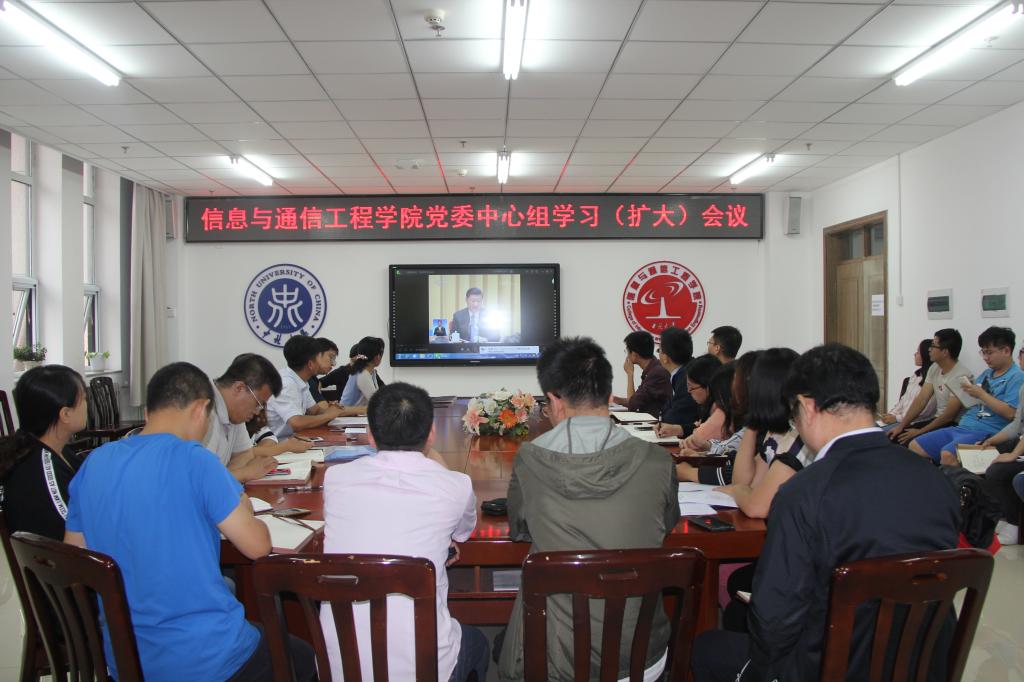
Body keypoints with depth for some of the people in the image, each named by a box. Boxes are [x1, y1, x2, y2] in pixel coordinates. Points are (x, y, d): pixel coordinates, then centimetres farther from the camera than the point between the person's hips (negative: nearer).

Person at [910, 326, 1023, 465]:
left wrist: (981, 394, -13)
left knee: (947, 454, -35)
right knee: (915, 446, -4)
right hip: (961, 427, 9)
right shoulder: (986, 373, 21)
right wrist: (965, 392, 4)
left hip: (986, 433, -9)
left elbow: (1010, 413, -16)